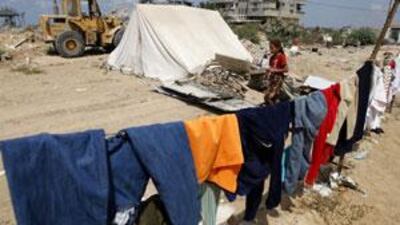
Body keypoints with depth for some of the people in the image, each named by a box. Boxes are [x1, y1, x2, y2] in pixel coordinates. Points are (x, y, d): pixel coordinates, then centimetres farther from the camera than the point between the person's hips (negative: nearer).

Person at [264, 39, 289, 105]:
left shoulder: (281, 57, -11)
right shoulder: (272, 57, 10)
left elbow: (286, 69, -15)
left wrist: (274, 70, -18)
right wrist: (268, 70, 1)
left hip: (278, 78, -8)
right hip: (271, 79, 8)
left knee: (271, 97, -13)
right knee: (266, 97, 6)